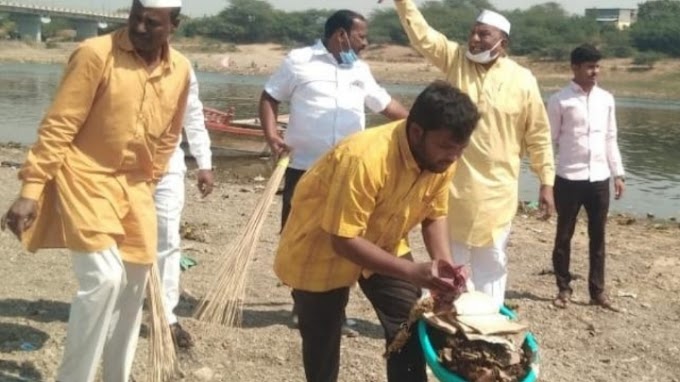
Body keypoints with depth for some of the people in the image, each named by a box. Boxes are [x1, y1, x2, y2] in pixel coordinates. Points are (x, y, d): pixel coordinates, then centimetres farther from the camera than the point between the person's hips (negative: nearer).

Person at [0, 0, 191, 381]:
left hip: (134, 187, 6)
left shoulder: (181, 70, 0)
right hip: (86, 179, -6)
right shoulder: (96, 54, -16)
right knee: (103, 278, -18)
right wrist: (32, 188, -18)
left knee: (133, 285, 11)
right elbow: (58, 126, -15)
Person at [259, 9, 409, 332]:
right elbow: (269, 98, 3)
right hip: (304, 167, -3)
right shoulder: (299, 61, 0)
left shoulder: (360, 70, 15)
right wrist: (272, 136, -12)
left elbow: (386, 104, 21)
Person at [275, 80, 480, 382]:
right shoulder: (364, 159, -39)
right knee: (322, 344, 7)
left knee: (409, 333, -2)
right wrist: (410, 272, -41)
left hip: (382, 244, 6)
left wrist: (443, 261, -20)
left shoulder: (441, 159, -17)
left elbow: (433, 215, -2)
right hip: (321, 251, -5)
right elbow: (344, 241, -36)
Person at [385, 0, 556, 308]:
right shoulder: (456, 58, 0)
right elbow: (421, 35, -11)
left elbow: (538, 135, -1)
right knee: (447, 256, 14)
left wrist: (546, 182, -1)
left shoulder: (522, 80, -5)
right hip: (452, 183, 2)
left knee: (491, 261, 11)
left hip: (495, 189, -1)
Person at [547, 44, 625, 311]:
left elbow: (610, 139, 13)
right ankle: (564, 289, 20)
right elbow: (549, 140, -3)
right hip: (569, 178, -4)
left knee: (598, 237, 10)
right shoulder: (560, 100, -5)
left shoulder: (606, 99, 8)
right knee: (564, 235, 7)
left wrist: (618, 173, 9)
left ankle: (597, 291, 20)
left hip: (599, 178, 4)